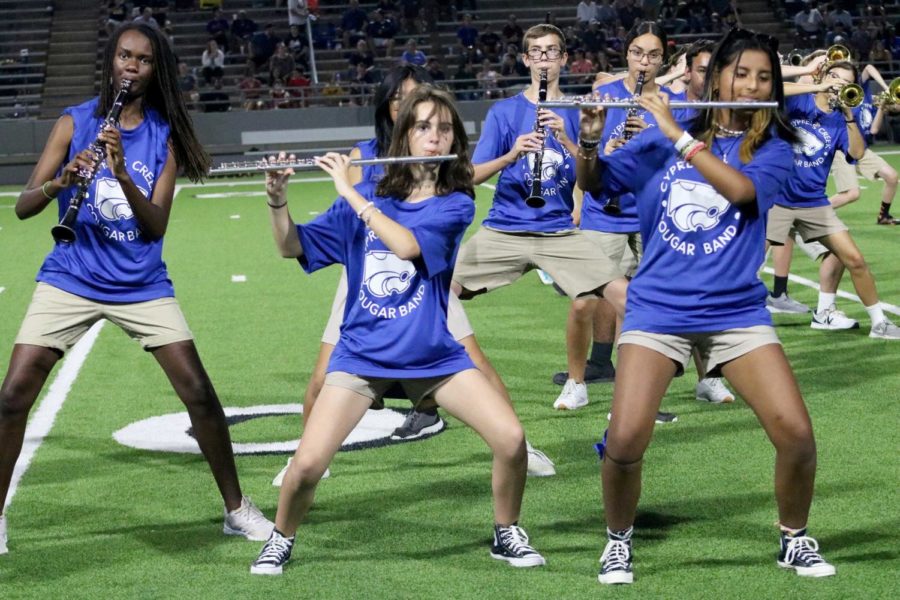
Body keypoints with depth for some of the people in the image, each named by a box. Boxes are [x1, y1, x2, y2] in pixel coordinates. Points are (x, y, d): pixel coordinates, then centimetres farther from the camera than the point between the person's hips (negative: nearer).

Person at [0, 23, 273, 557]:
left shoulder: (165, 134, -1)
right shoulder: (74, 122, -2)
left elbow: (156, 226, -9)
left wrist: (122, 174, -25)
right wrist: (61, 181, -27)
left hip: (142, 286, 1)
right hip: (70, 280, 0)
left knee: (200, 393, -5)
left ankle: (237, 508, 12)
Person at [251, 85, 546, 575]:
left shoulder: (455, 204, -3)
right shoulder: (367, 199, 4)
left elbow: (406, 245, -22)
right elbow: (291, 247, 3)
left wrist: (349, 190, -20)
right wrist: (277, 198, -15)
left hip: (432, 353, 0)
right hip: (362, 352, 1)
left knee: (511, 438, -15)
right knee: (307, 465, -13)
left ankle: (507, 535, 10)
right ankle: (280, 540, 18)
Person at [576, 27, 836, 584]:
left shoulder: (773, 146, 3)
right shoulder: (662, 136, 6)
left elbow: (741, 189, -18)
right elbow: (593, 183, 7)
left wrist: (679, 134, -19)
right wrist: (590, 140, -13)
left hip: (738, 311, 0)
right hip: (658, 309, 0)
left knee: (797, 433, -12)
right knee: (625, 440, -17)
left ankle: (795, 538, 16)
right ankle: (619, 539, 12)